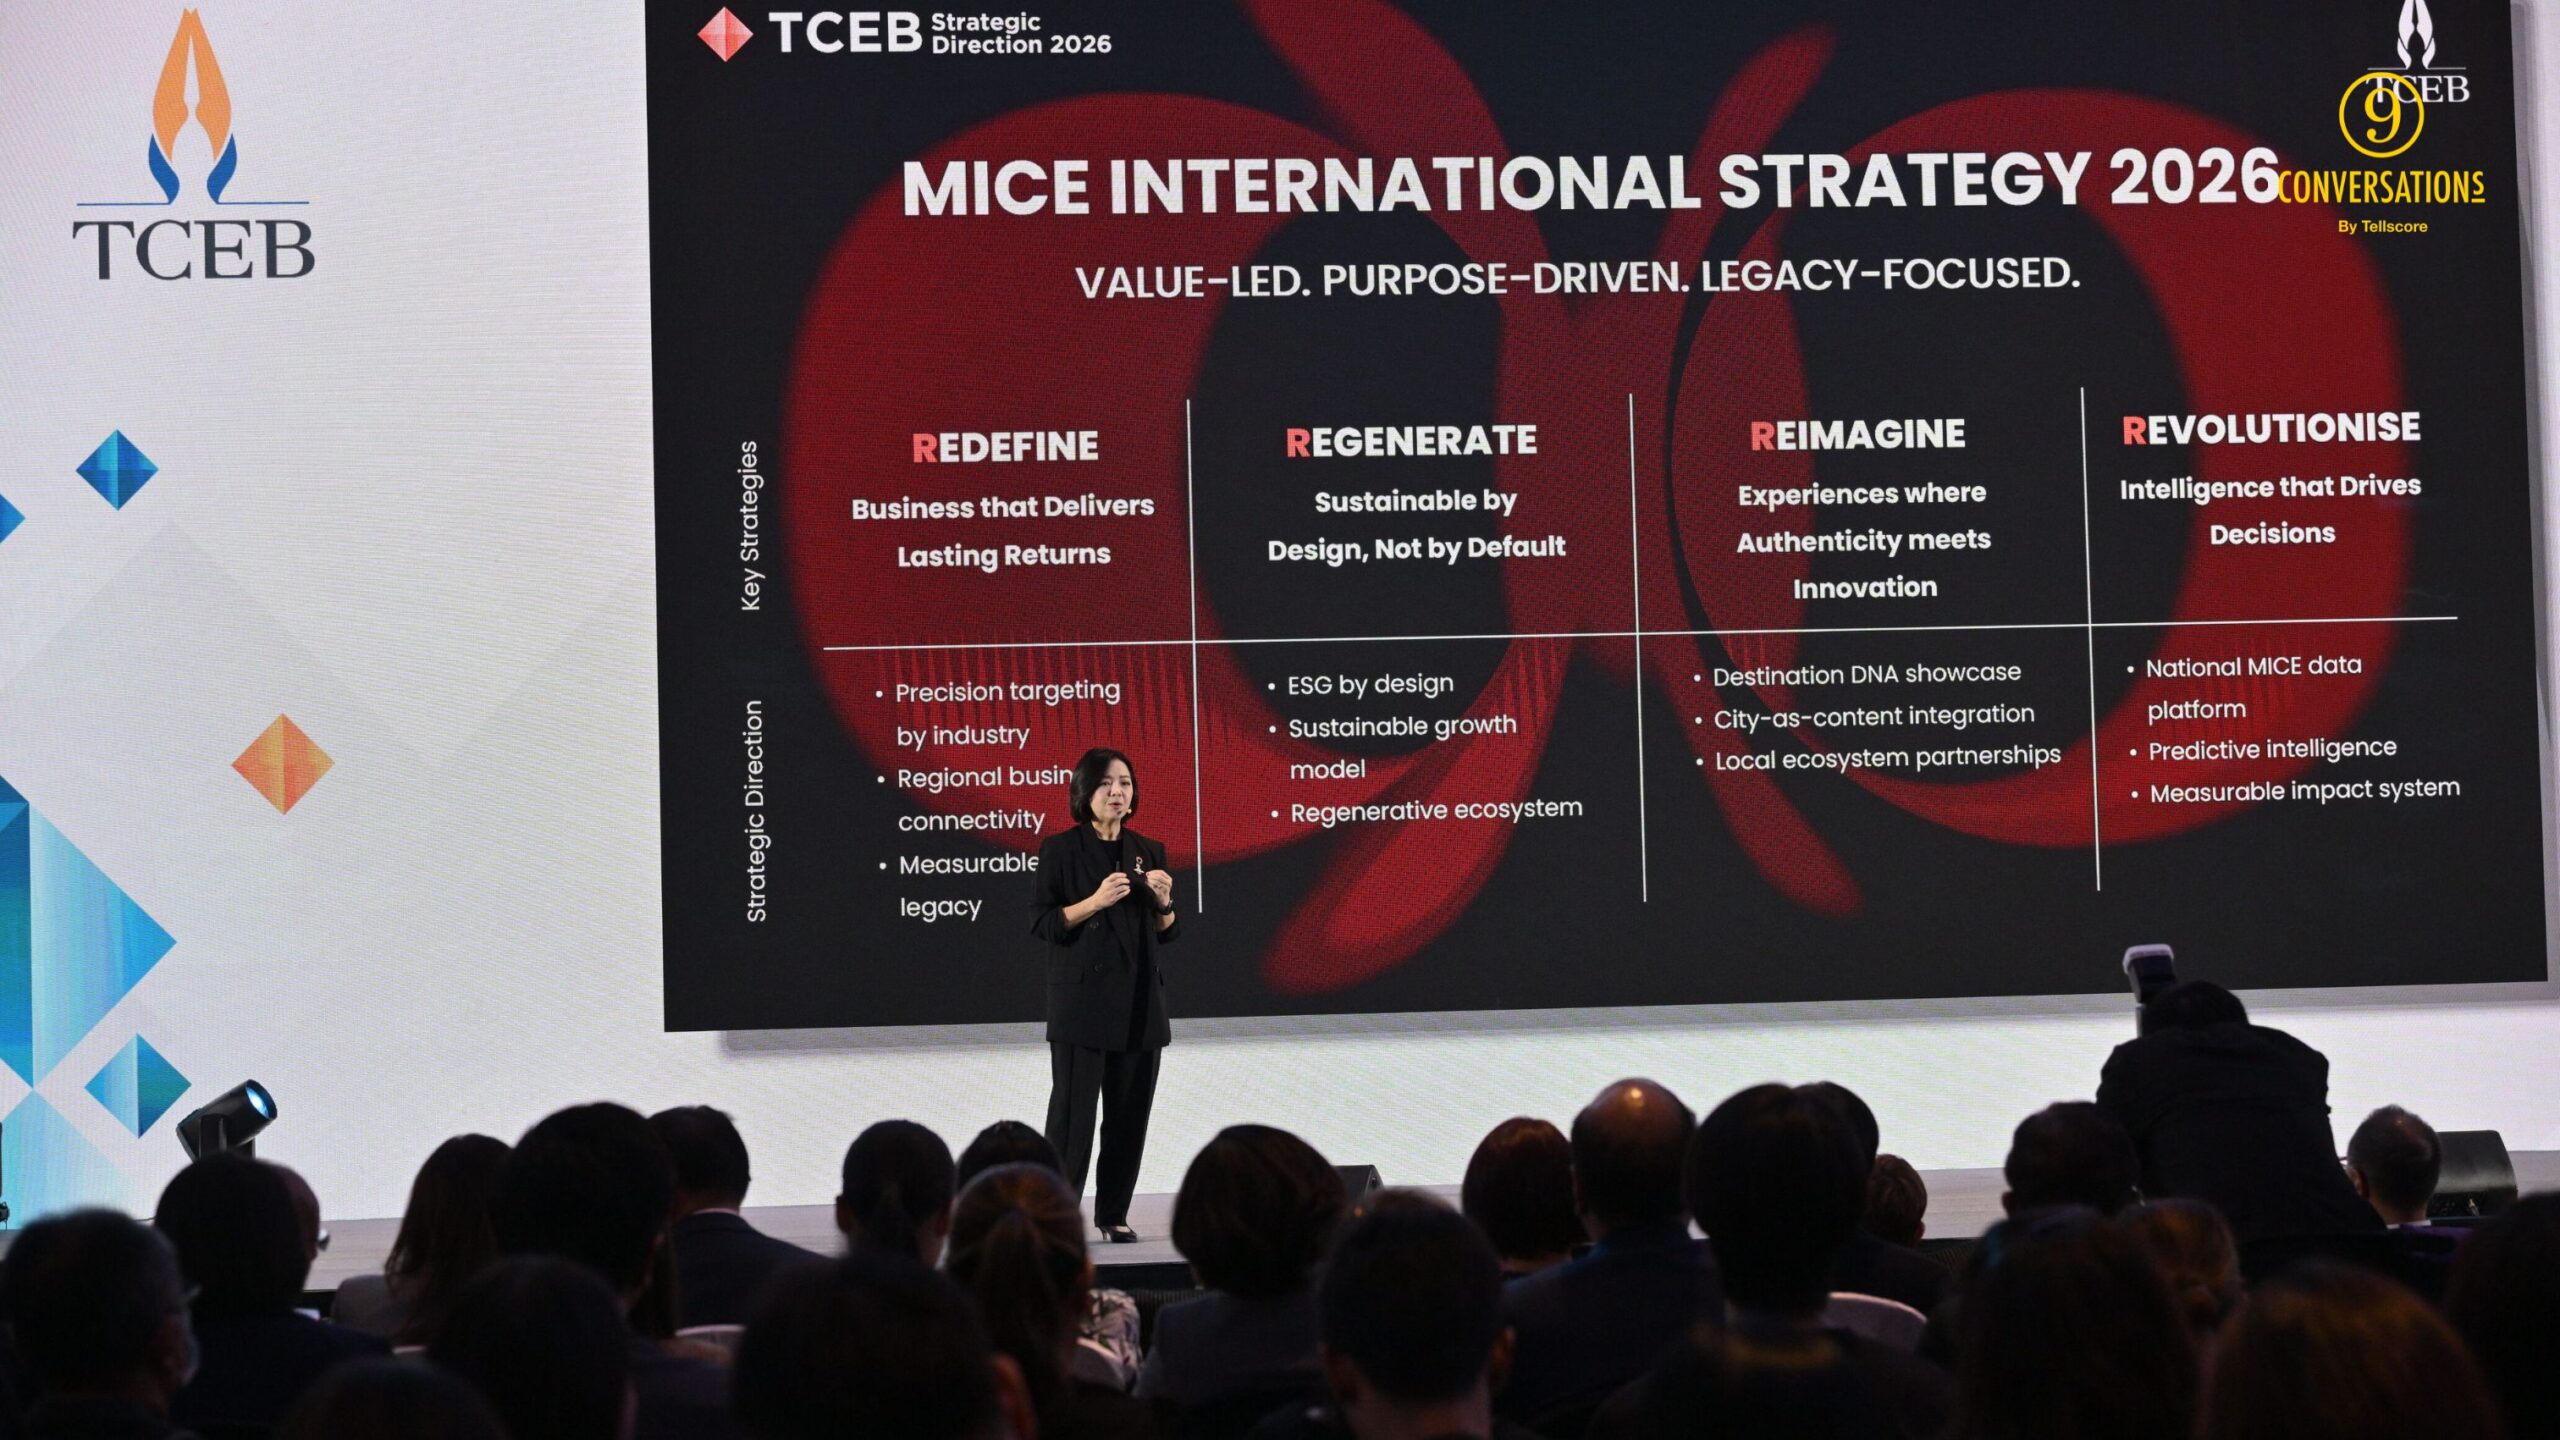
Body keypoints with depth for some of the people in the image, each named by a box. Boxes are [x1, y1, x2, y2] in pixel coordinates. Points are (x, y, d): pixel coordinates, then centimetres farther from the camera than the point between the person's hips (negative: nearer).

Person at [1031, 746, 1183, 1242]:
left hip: (1140, 1002, 5)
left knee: (1130, 1110, 5)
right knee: (1074, 1108, -6)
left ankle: (1114, 1213, 14)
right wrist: (1096, 901, -19)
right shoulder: (1059, 850, -3)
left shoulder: (1148, 852, 11)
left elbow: (1168, 934, 15)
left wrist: (1163, 901, -6)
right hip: (1081, 999, -5)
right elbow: (1042, 923, -8)